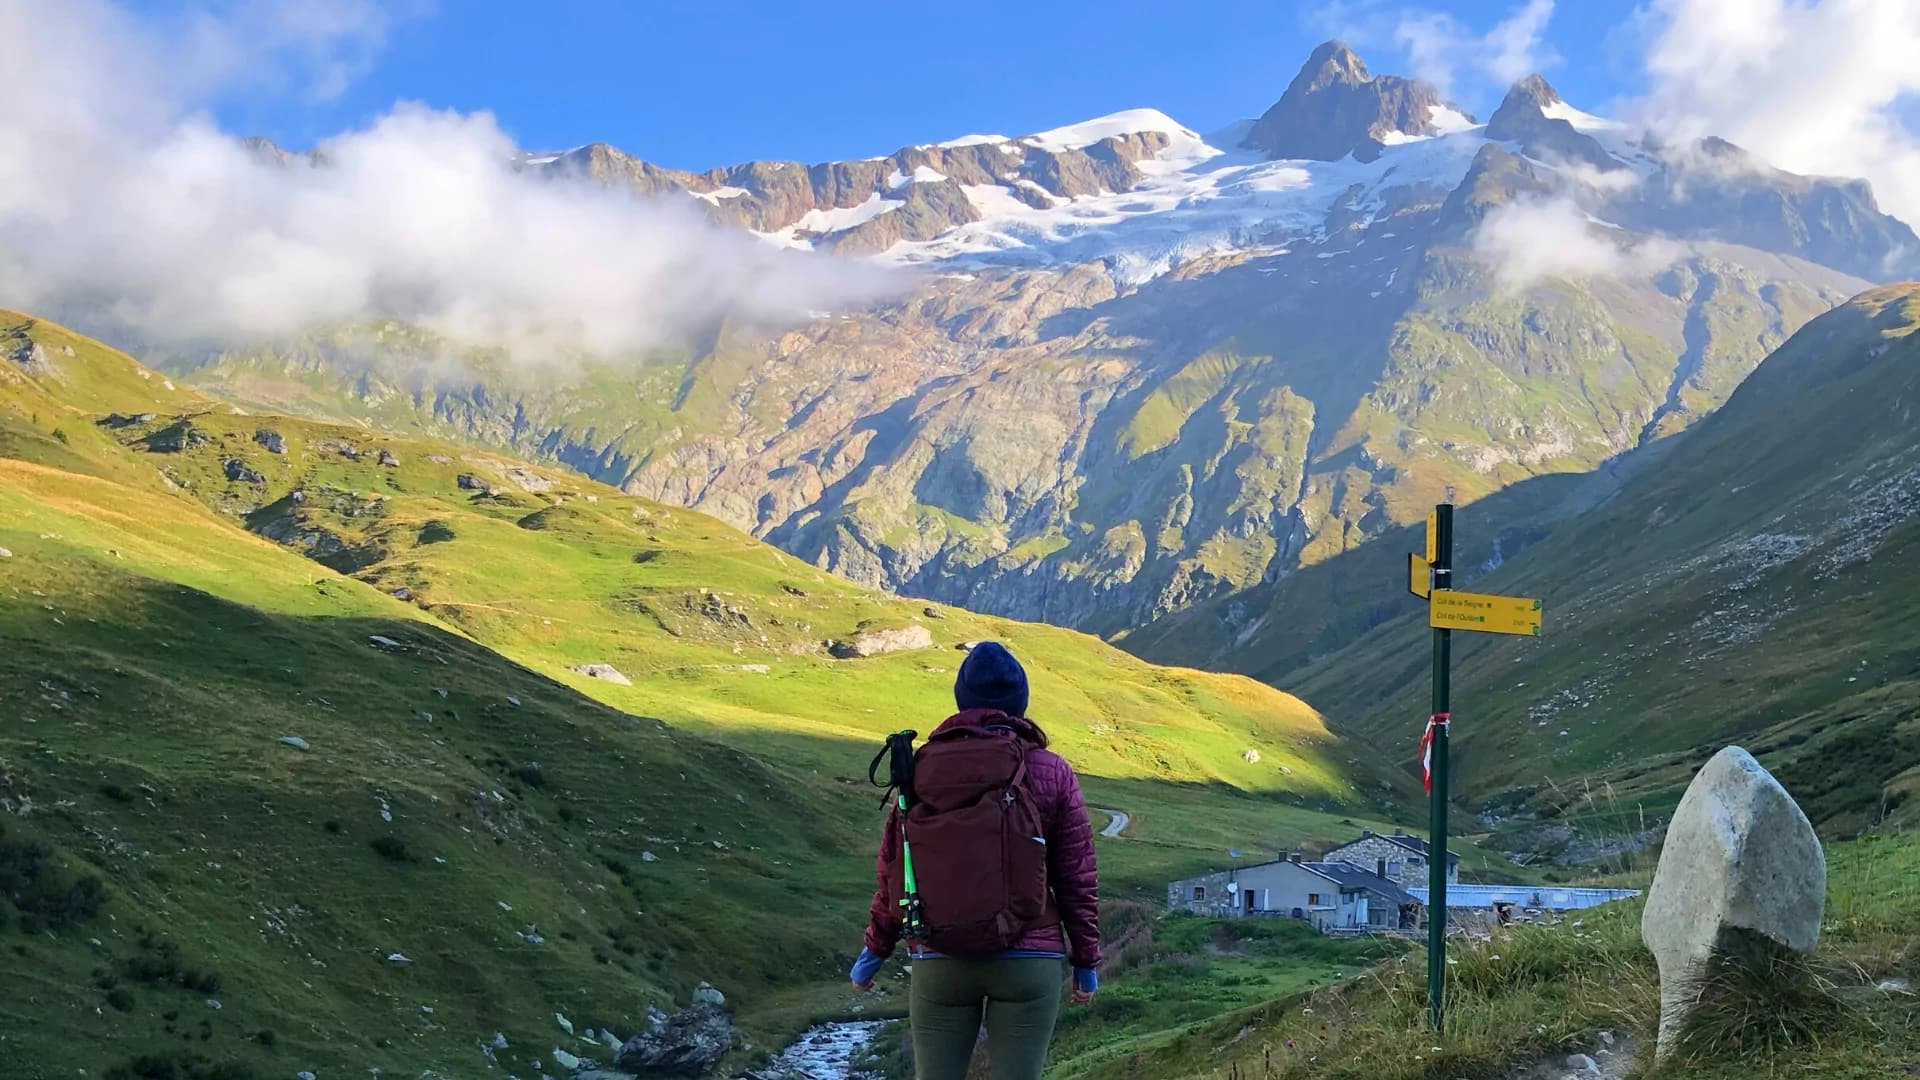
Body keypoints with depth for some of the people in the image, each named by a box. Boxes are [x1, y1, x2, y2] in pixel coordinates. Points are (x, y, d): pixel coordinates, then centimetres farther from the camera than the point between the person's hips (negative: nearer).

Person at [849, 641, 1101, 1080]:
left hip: (939, 961, 1)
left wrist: (876, 950, 14)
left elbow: (895, 868, 2)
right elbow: (1076, 878, -1)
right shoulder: (1053, 773, -3)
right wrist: (1086, 960, 10)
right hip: (1029, 961, -1)